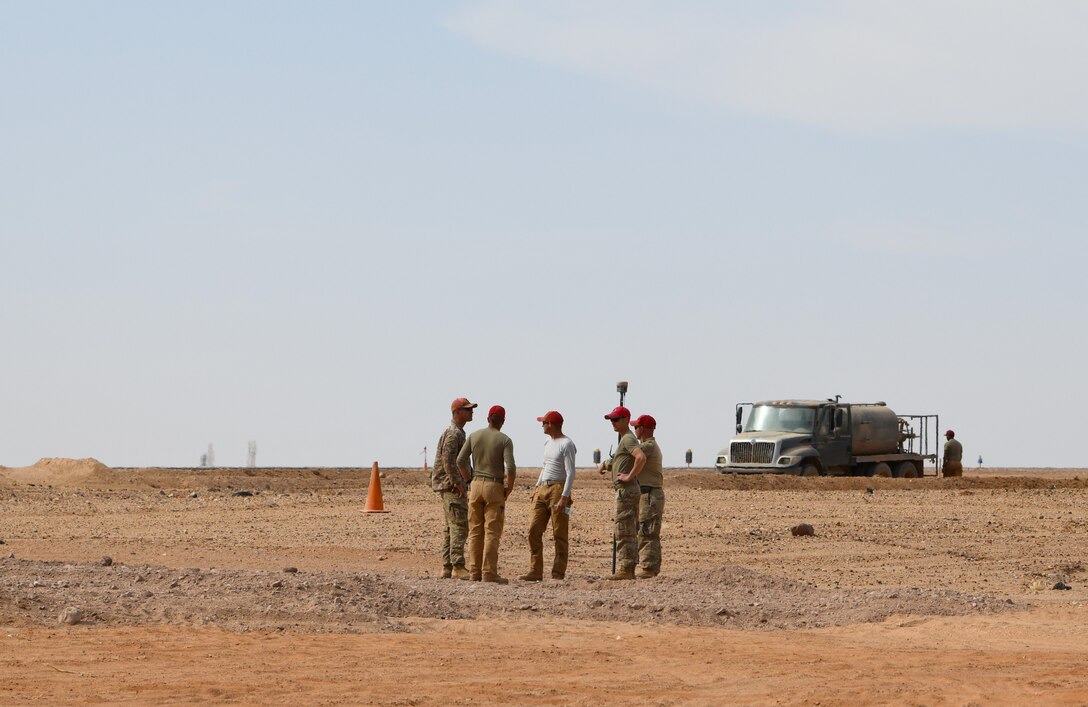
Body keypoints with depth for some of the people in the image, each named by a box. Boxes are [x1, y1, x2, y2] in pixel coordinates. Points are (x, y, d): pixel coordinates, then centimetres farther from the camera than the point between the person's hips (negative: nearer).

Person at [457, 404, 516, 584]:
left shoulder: (474, 436, 4)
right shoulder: (505, 441, -7)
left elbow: (460, 461, 2)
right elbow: (510, 468, -17)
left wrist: (470, 479, 13)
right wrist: (509, 489, -2)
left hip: (476, 486, 4)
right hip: (495, 487, -4)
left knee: (475, 531, 9)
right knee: (492, 532, -3)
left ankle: (474, 572, 8)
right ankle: (489, 573, -7)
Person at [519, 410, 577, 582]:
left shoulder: (566, 444, -8)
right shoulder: (548, 444, 19)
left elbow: (570, 473, -14)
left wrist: (564, 497, -21)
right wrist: (536, 489, 18)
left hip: (558, 489, -8)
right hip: (542, 489, 8)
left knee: (559, 534, -4)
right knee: (534, 530, -1)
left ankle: (558, 573, -3)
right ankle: (535, 571, 0)